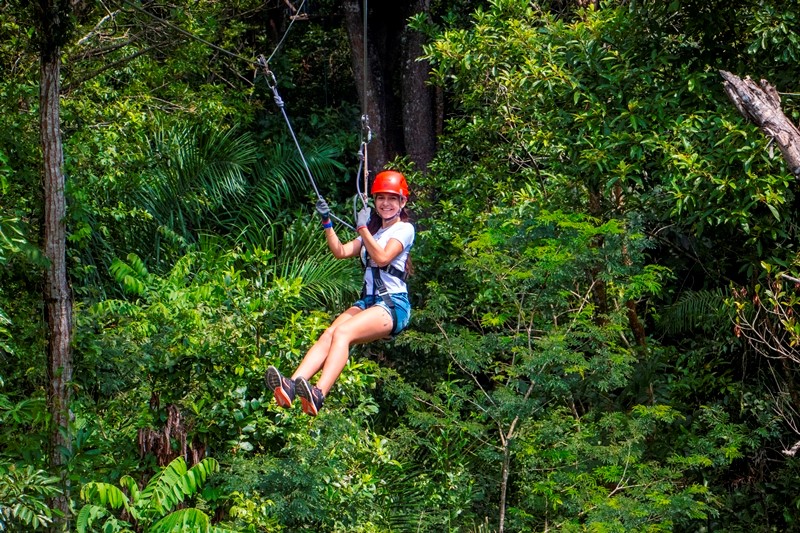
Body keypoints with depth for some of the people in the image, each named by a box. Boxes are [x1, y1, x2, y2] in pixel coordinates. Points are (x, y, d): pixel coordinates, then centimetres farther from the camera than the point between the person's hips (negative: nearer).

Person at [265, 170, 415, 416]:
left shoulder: (404, 229, 4)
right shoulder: (372, 230, 27)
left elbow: (382, 258, -12)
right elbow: (341, 252, 15)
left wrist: (363, 228, -8)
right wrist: (327, 223, 5)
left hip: (394, 305, -6)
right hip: (368, 301, 6)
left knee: (342, 332, -32)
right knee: (328, 334, -22)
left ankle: (319, 394, -52)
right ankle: (289, 387, -45)